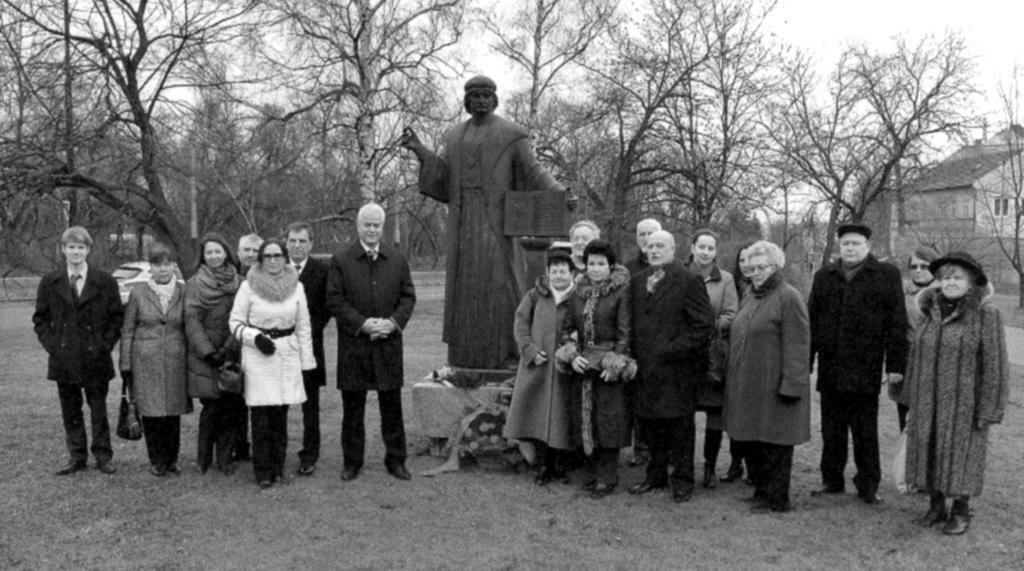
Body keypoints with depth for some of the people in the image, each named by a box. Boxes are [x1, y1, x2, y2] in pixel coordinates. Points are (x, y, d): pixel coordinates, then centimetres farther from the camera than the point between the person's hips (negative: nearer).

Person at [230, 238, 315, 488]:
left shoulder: (296, 287, 6)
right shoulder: (248, 286, -1)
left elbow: (303, 326, 8)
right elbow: (235, 322, 3)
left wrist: (306, 362, 5)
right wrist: (255, 337, -14)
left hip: (287, 355, 2)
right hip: (257, 355, -2)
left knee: (280, 416, 4)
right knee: (261, 416, -3)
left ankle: (278, 469, 16)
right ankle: (263, 472, 7)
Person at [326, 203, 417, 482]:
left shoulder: (398, 260, 7)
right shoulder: (340, 261, -1)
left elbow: (408, 296, 7)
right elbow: (334, 300, -5)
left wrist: (394, 322, -10)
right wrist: (362, 323, -16)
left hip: (389, 343, 2)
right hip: (353, 346, -2)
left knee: (392, 406, 8)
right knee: (352, 407, 8)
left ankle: (395, 460, 20)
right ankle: (352, 461, 20)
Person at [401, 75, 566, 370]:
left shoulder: (512, 135, -1)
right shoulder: (455, 137, 15)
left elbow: (533, 173, -6)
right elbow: (443, 179, 11)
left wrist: (559, 193, -22)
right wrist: (420, 151, -1)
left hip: (498, 221, -5)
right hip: (464, 224, 5)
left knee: (501, 284, -9)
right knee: (465, 287, 5)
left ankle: (512, 354, -2)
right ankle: (466, 357, 11)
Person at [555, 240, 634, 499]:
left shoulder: (621, 292, -5)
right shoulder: (578, 294, 10)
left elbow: (624, 332, -8)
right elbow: (567, 328, 12)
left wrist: (614, 365, -14)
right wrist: (571, 355, -4)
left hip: (609, 366, -5)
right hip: (581, 366, 5)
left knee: (607, 420, -3)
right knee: (583, 418, 8)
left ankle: (606, 478, 7)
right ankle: (590, 474, 19)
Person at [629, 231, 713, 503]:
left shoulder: (689, 281, -7)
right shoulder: (637, 282, 13)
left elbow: (704, 323, -12)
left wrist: (675, 349, -16)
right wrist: (634, 354, 6)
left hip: (678, 368, -6)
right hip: (645, 366, 6)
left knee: (679, 425, 3)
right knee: (650, 422, 12)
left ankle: (683, 480, 16)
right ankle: (656, 475, 26)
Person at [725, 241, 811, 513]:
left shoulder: (789, 297, -10)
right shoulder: (751, 298, 16)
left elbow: (796, 346, -16)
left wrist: (790, 384, -20)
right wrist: (733, 378, 17)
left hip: (773, 386, -8)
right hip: (746, 386, 8)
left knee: (774, 443, 0)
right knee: (751, 444, 12)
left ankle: (776, 498, 11)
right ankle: (761, 491, 25)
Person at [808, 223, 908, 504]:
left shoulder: (887, 275, 1)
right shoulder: (824, 277, 11)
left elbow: (897, 324, -2)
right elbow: (812, 321, 11)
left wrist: (895, 365, -7)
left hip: (865, 370, -3)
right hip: (830, 369, 3)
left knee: (865, 432, 5)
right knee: (831, 431, 10)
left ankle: (868, 485, 16)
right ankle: (832, 481, 21)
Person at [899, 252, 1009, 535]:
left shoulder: (986, 314, -10)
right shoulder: (932, 311, 6)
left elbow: (994, 363, -11)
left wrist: (988, 409, -13)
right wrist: (911, 397, 10)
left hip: (963, 402, -5)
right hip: (929, 402, 5)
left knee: (961, 455, 4)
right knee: (929, 452, 9)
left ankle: (960, 512, 21)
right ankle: (936, 506, 25)